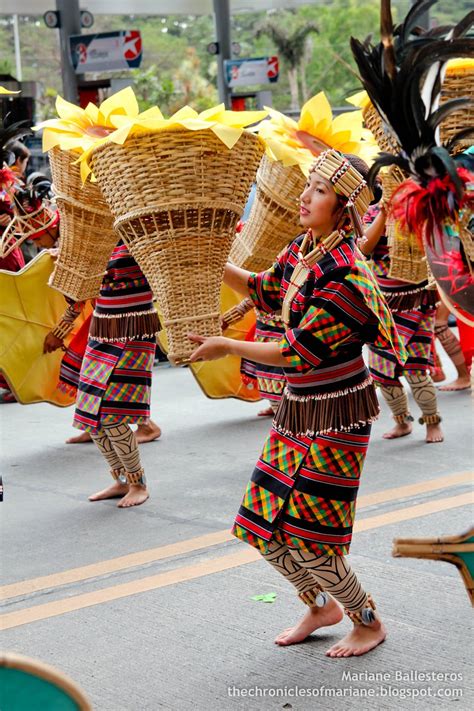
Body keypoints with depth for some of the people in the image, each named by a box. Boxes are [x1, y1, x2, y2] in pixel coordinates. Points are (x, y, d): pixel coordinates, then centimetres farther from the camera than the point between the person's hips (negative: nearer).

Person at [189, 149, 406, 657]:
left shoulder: (343, 276, -23)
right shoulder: (303, 250, 3)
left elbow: (297, 353, -21)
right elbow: (267, 293, 22)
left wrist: (227, 347, -11)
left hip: (336, 415, -8)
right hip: (298, 407, 8)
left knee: (306, 538, -4)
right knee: (262, 526, 10)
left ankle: (369, 621, 20)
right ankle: (321, 605, 33)